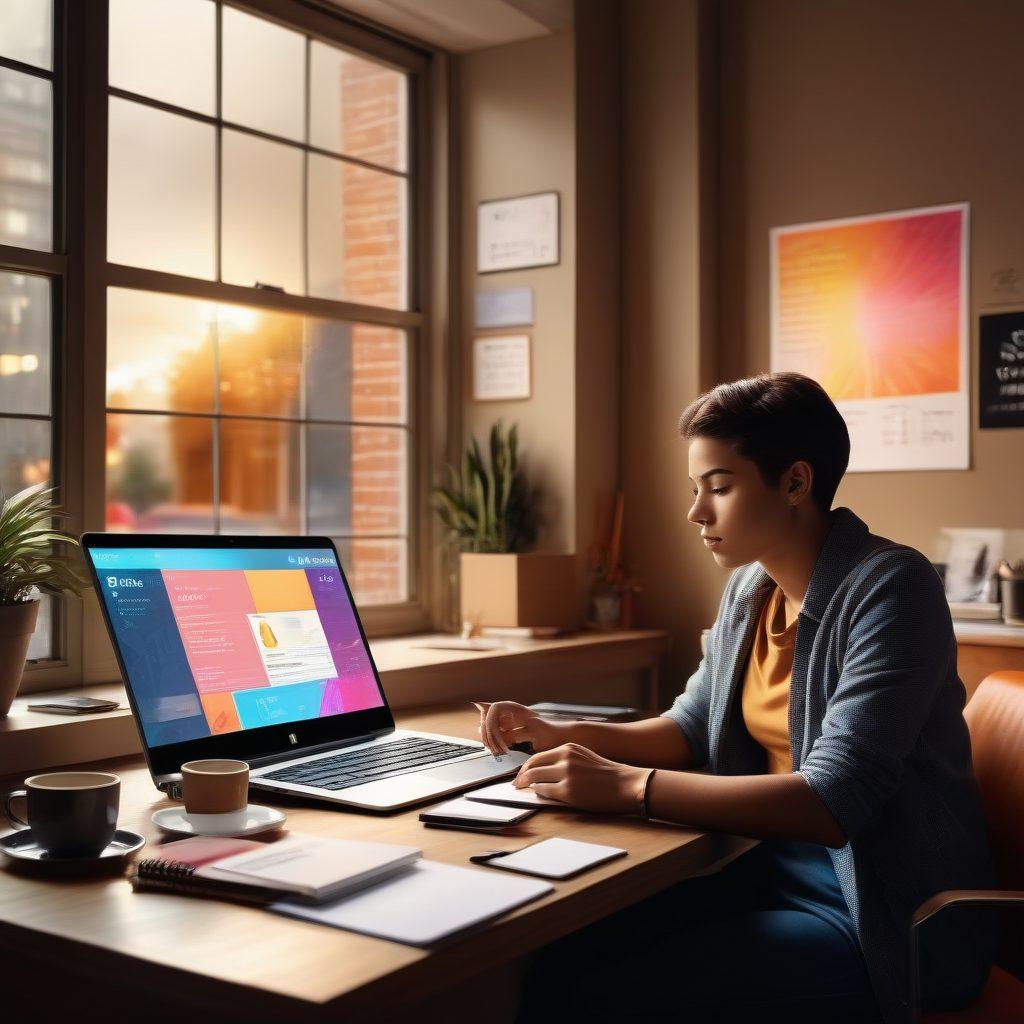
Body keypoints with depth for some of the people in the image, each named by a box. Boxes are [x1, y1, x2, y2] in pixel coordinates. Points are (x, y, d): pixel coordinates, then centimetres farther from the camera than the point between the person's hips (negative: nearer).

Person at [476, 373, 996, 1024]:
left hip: (891, 920, -7)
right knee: (567, 952, -9)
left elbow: (836, 803, -26)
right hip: (777, 866, 7)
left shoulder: (889, 587, -19)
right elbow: (692, 728, 16)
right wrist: (561, 737, 0)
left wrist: (630, 786, -28)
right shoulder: (751, 587, 6)